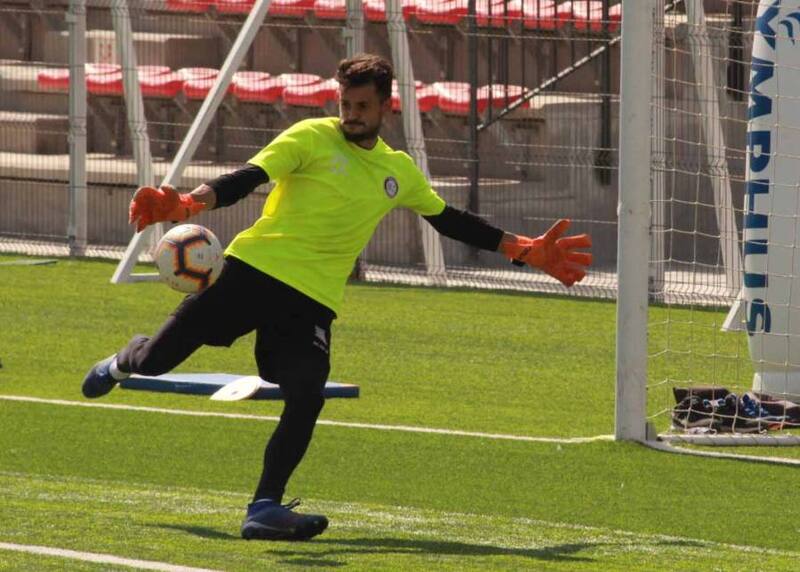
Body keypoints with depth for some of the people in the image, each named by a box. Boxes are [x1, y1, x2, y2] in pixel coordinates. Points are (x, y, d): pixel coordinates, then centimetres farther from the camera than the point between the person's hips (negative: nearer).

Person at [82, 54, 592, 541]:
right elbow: (248, 179, -13)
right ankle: (125, 362, 38)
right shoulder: (312, 138, -2)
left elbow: (451, 221, 27)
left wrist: (527, 252, 25)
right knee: (160, 359, -1)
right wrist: (187, 204, -31)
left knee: (306, 398, -21)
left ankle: (265, 508, -13)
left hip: (313, 298, 3)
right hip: (254, 267, -3)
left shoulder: (399, 171, 15)